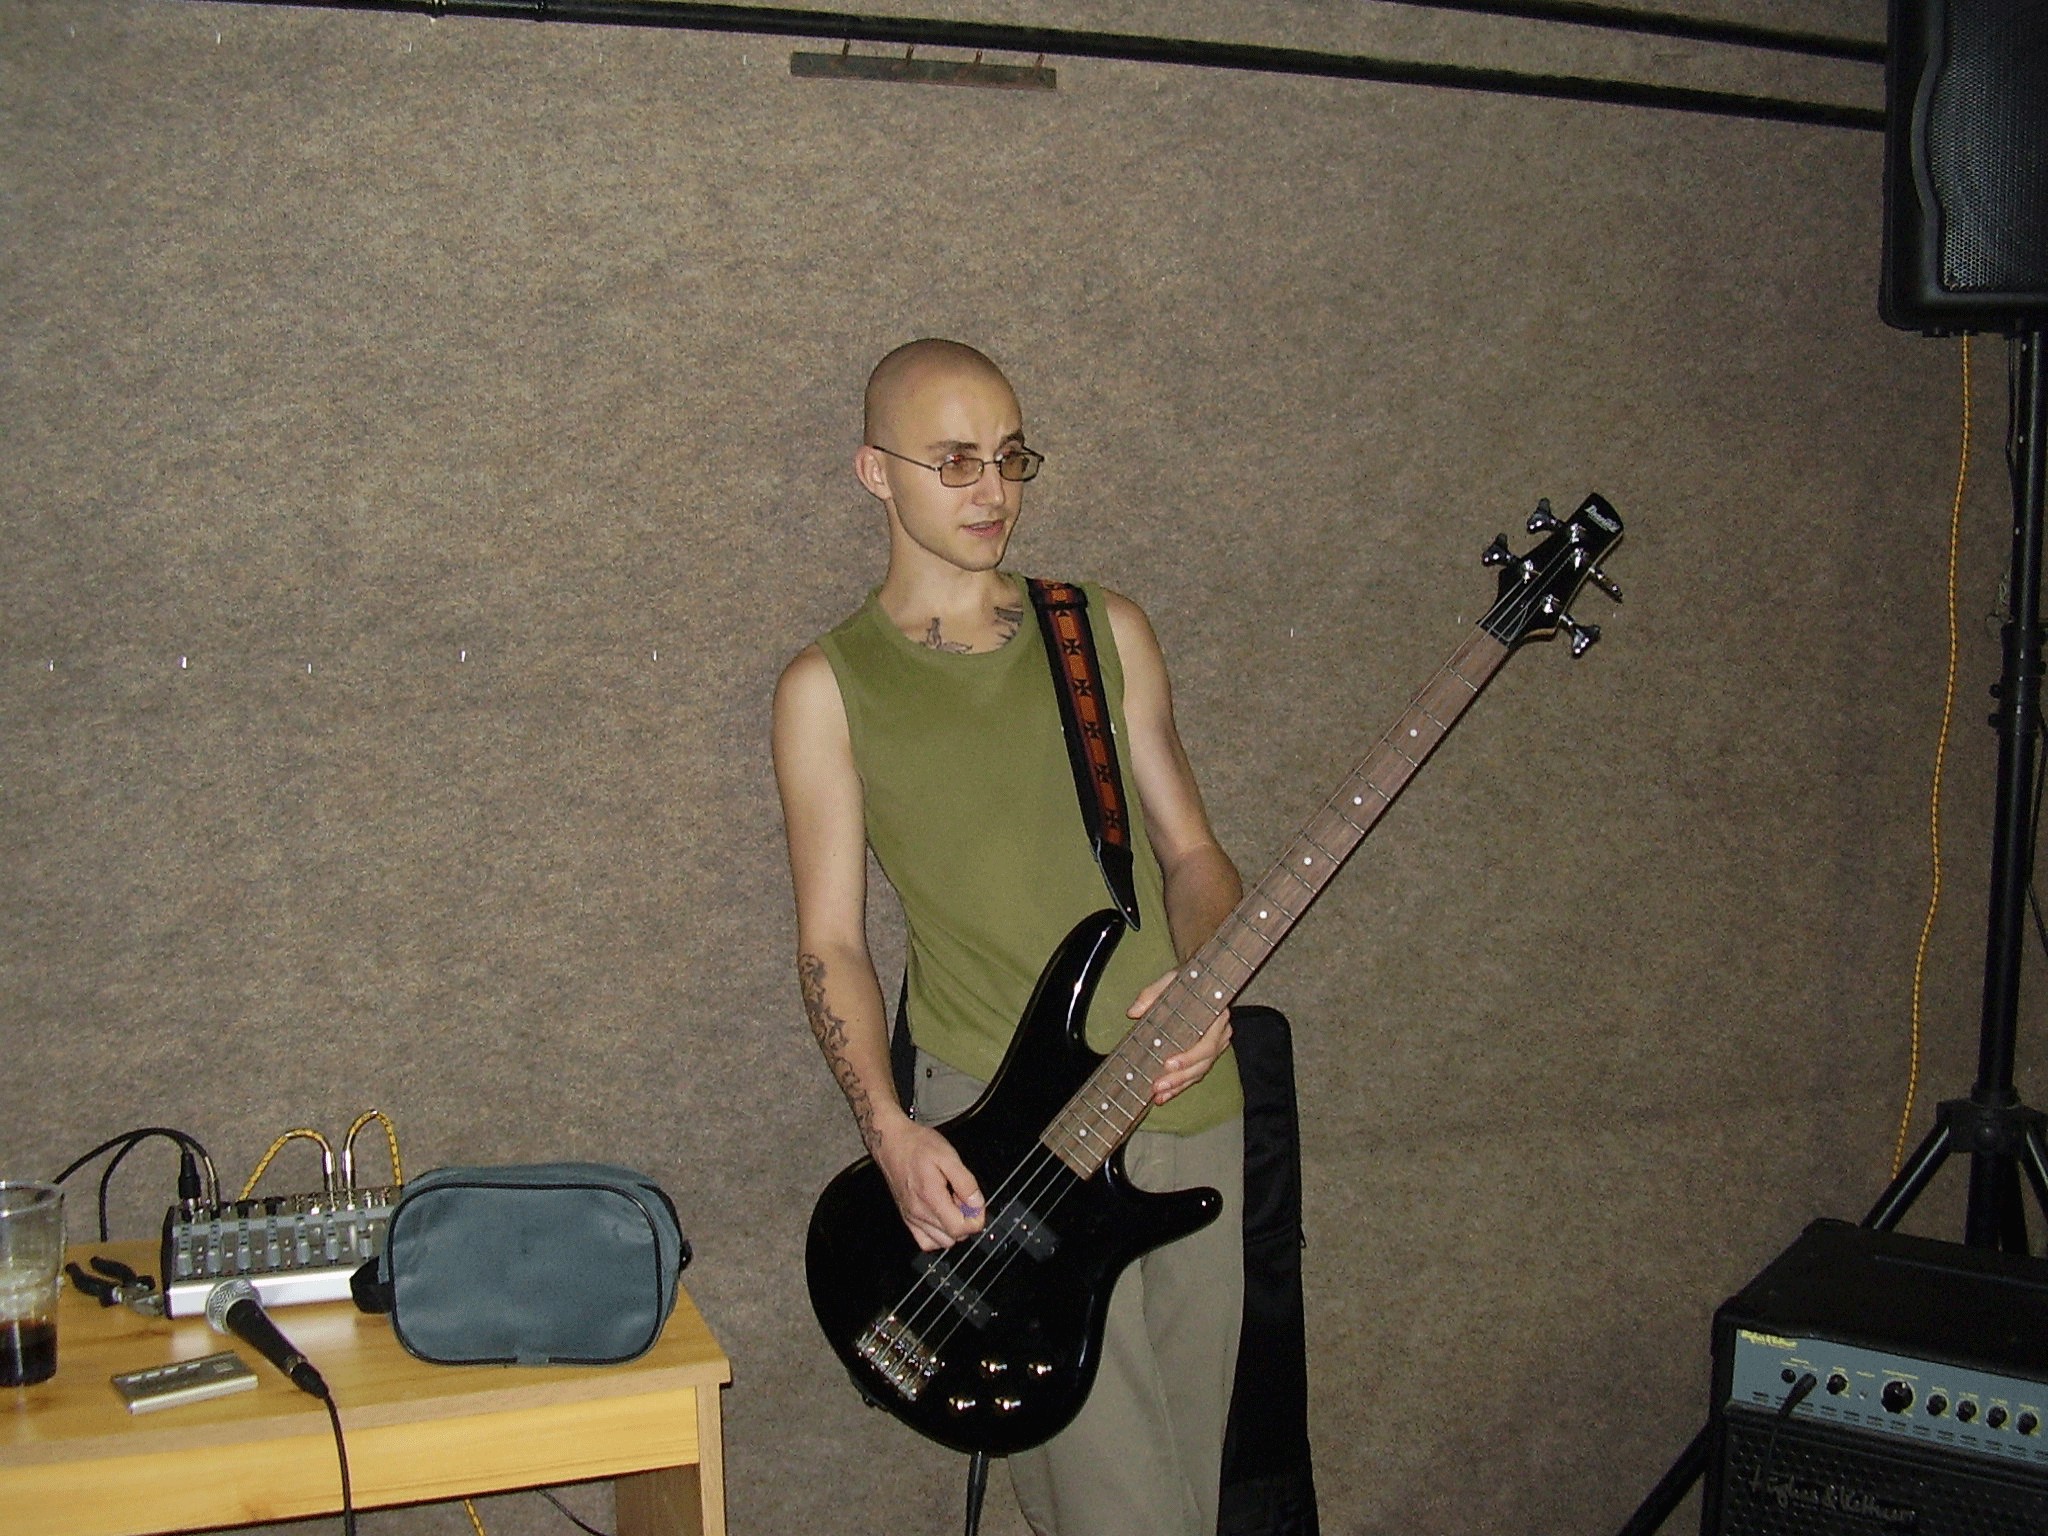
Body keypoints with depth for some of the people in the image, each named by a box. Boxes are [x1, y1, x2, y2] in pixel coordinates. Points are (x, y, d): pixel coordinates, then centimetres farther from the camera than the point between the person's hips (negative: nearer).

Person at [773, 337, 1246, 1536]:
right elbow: (831, 938, -1)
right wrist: (890, 1131, -15)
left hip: (1186, 1090, 4)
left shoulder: (1108, 631, 10)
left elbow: (1192, 849, 12)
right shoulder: (831, 686, 1)